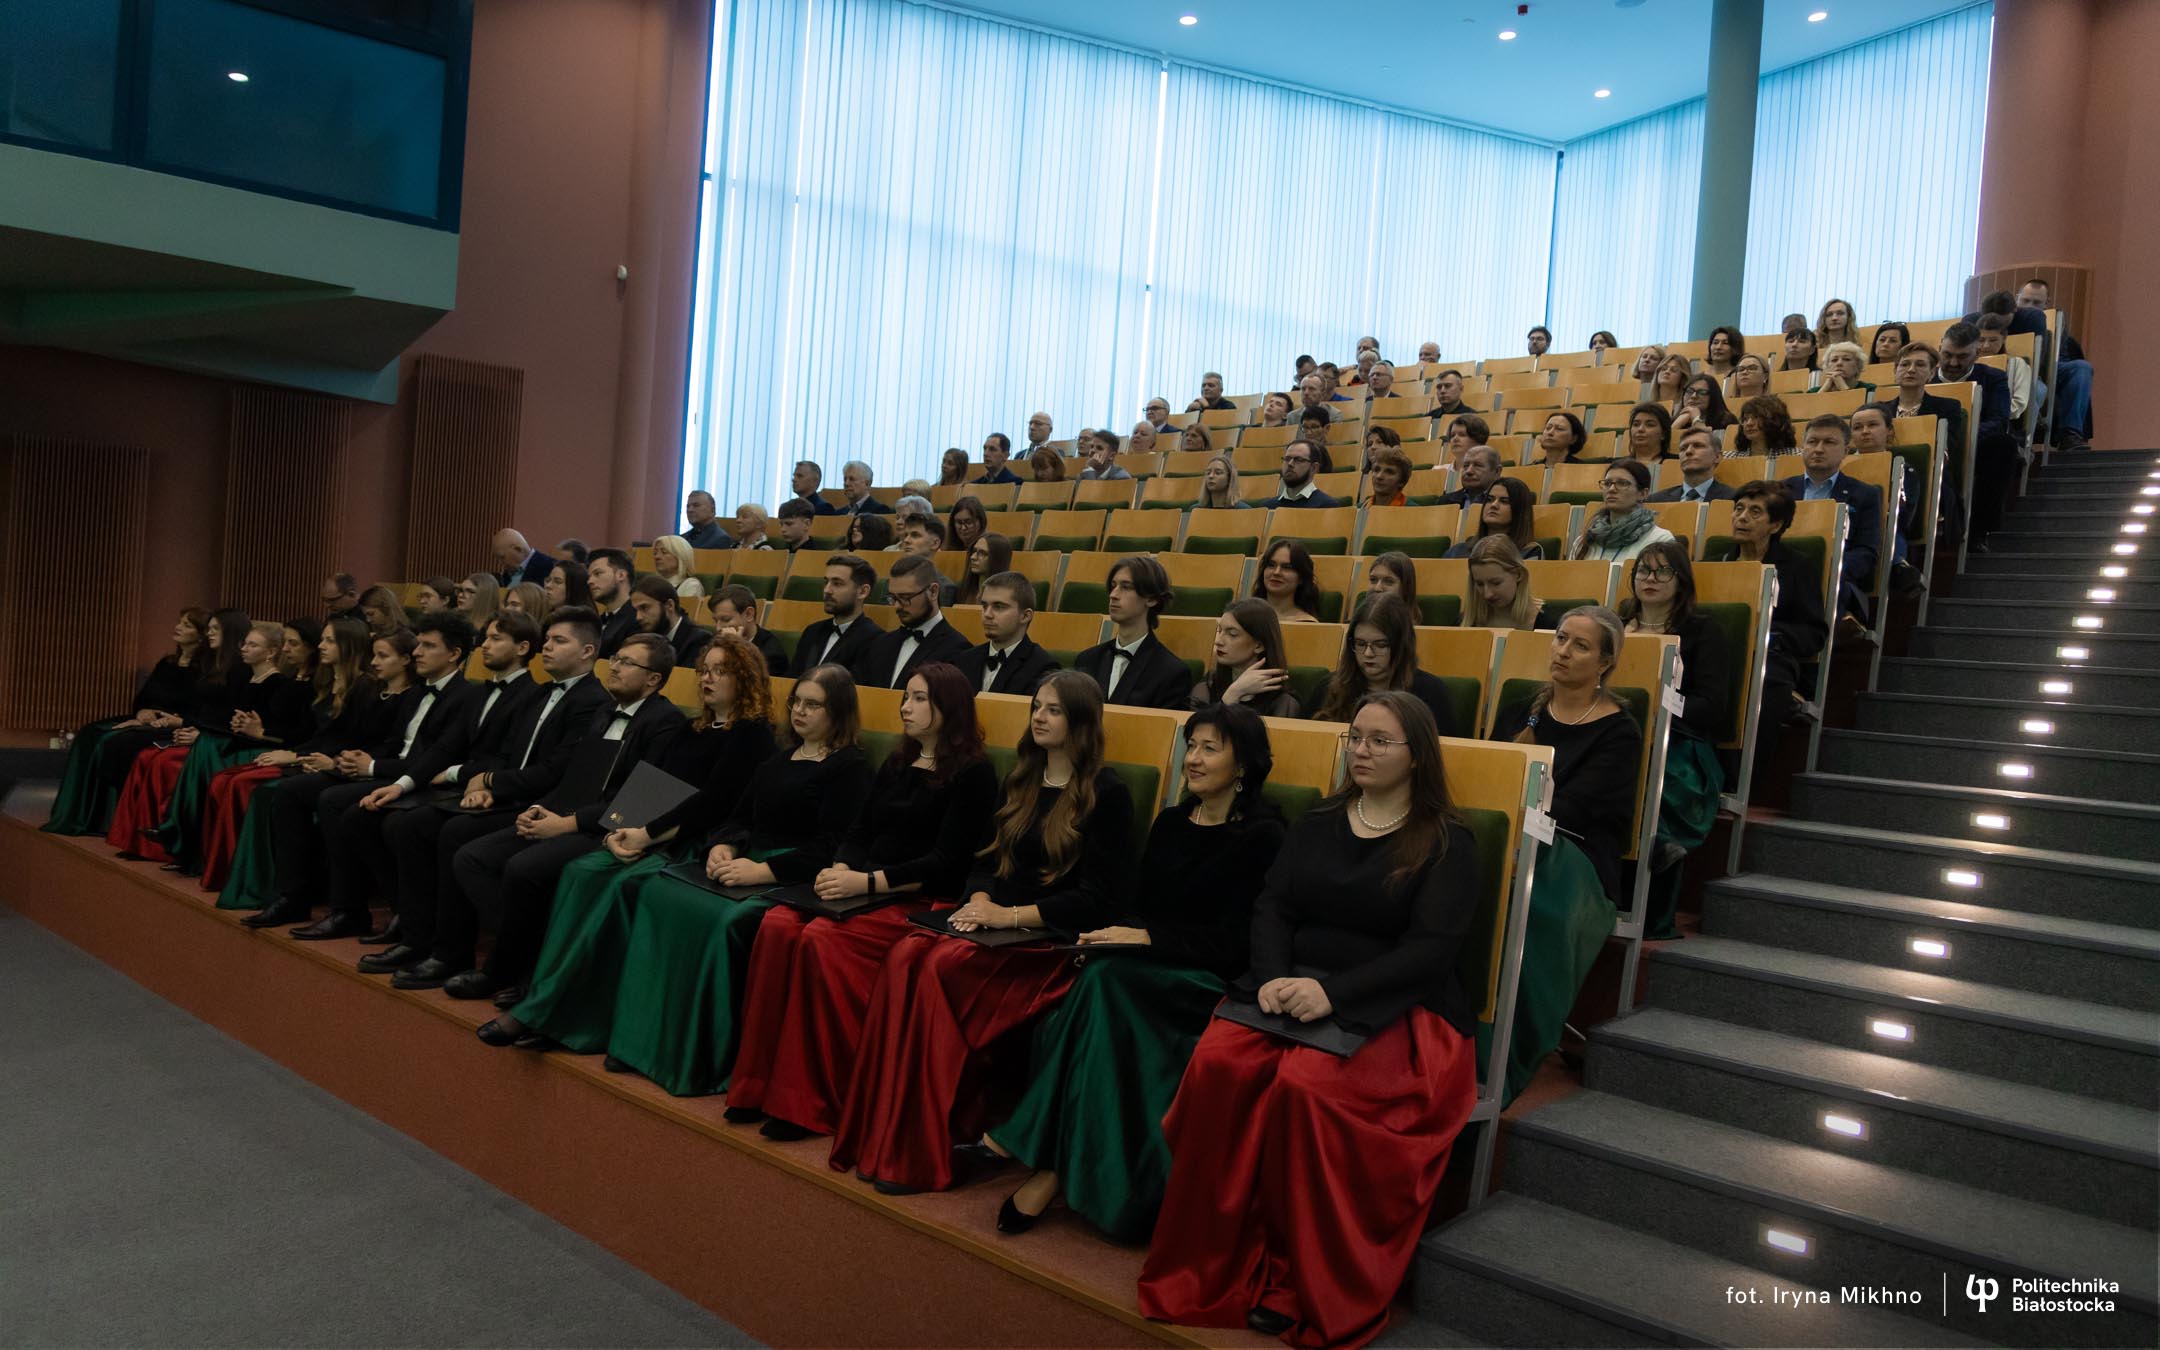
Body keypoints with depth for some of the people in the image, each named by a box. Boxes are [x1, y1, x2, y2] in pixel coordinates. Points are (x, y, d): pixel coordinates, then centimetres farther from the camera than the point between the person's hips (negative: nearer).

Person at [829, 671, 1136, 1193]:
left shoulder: (1106, 794, -4)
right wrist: (979, 900, -4)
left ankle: (930, 1146, -21)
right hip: (999, 922, 6)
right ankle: (887, 1133, -23)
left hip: (1056, 936, -6)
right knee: (905, 957, -23)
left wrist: (1010, 915, -15)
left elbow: (1098, 899, -10)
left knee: (944, 967, -30)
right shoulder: (1019, 781, 17)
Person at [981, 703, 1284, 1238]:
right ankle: (1056, 1166, -27)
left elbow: (1234, 942, -11)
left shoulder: (1261, 836, -4)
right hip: (1140, 963, 6)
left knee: (1105, 981, -31)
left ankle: (1050, 1163, -23)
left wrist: (1146, 938, -17)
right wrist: (1112, 934, -7)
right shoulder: (1171, 822, 15)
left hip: (1209, 979, -6)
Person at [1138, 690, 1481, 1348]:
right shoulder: (1317, 823, 16)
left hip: (1394, 1013, -4)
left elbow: (1431, 947, -9)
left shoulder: (1447, 843, 2)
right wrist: (1273, 977, -13)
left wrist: (1332, 992, -20)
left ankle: (1303, 1285, -15)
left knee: (1304, 1086, -32)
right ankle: (1214, 1264, -16)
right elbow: (1272, 905, 8)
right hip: (1292, 991, 4)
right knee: (1218, 1064, -25)